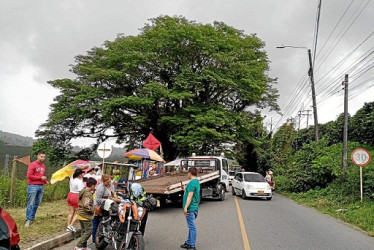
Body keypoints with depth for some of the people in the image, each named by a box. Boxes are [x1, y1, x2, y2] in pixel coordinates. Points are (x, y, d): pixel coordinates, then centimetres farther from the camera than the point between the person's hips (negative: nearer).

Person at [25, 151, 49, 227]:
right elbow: (29, 175, -14)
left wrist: (46, 181, 7)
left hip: (41, 186, 7)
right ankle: (28, 220, -2)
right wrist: (40, 178, -14)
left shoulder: (43, 166, 15)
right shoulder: (32, 165, -6)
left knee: (37, 203, 11)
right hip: (33, 186, -7)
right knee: (30, 203, -5)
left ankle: (32, 217, 22)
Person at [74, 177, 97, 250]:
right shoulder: (88, 194, -21)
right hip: (86, 216, -10)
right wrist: (91, 210, -15)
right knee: (89, 231, -3)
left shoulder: (83, 191, 9)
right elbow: (86, 205, -31)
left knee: (84, 231, 16)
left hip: (80, 214, 10)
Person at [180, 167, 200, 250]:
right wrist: (185, 190, 30)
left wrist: (185, 207, -22)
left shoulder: (191, 183, -17)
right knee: (191, 226, 18)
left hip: (190, 208, -10)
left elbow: (190, 196, -22)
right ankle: (188, 243, 29)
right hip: (194, 207, 10)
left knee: (192, 227, -5)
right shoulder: (197, 182, 14)